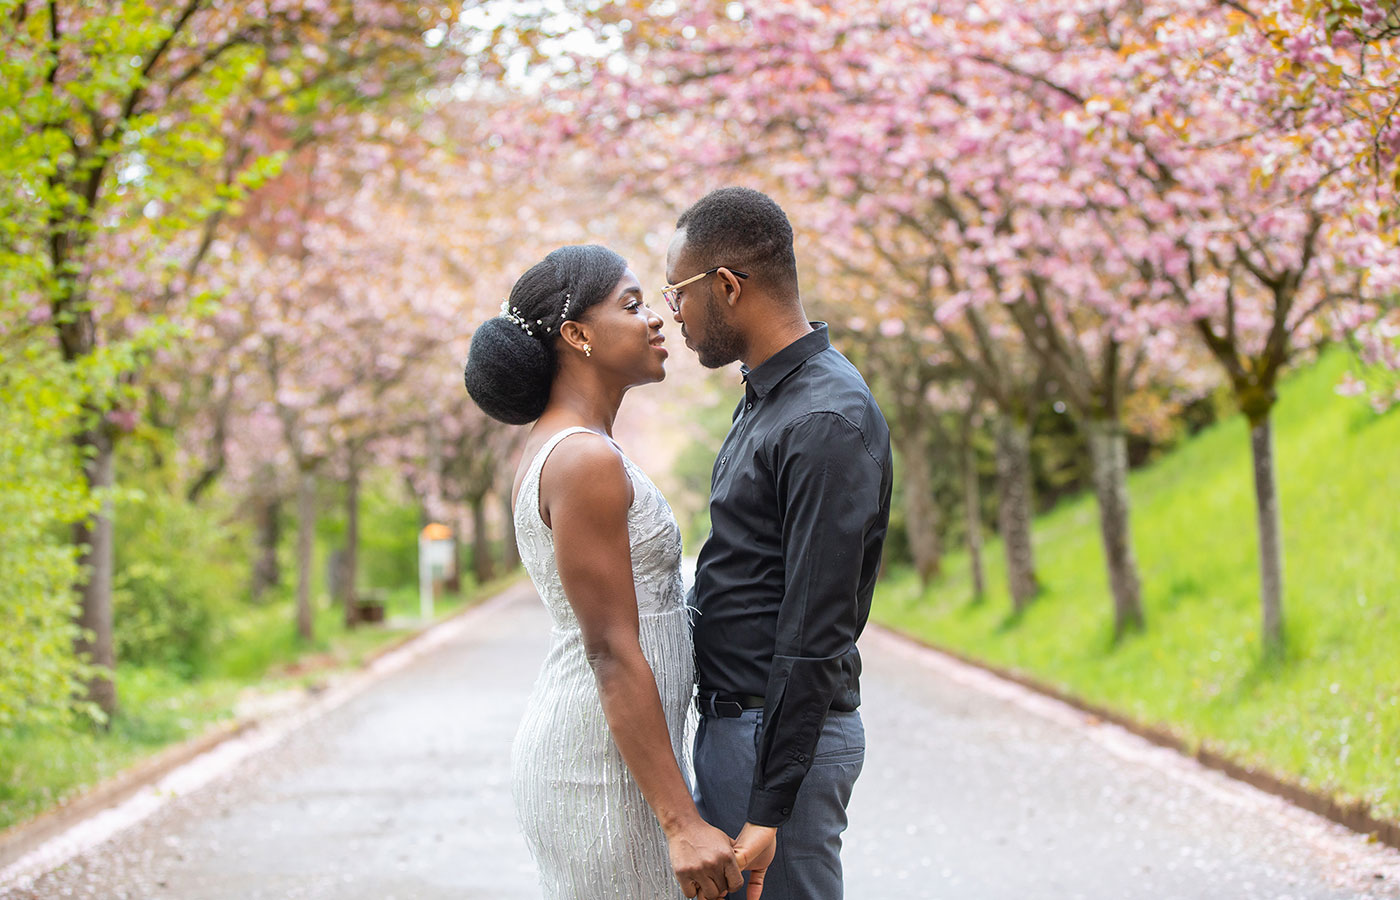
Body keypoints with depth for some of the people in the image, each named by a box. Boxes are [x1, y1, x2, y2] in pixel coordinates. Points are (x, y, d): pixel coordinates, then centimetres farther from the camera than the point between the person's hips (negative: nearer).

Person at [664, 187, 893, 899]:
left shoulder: (828, 424, -19)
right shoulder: (768, 396, 14)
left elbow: (815, 636, -23)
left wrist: (768, 809, -23)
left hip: (783, 733, -10)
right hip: (734, 722, 10)